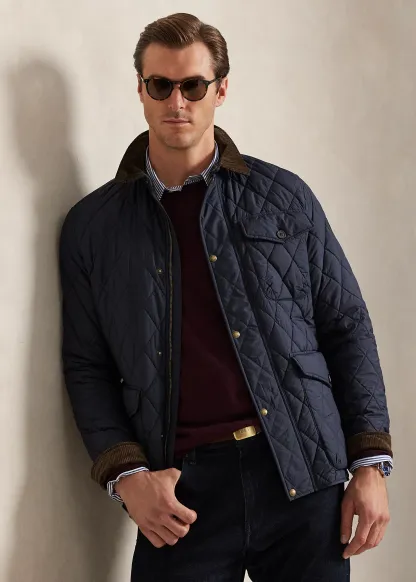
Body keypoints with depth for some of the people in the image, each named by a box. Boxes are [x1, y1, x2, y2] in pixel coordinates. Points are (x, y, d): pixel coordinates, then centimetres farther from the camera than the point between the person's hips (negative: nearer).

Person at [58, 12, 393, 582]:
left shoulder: (283, 197, 6)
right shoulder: (93, 225, 7)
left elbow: (347, 330, 7)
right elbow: (87, 366, 8)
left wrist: (370, 465, 0)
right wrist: (126, 474, -7)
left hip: (303, 477, 0)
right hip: (181, 493, 0)